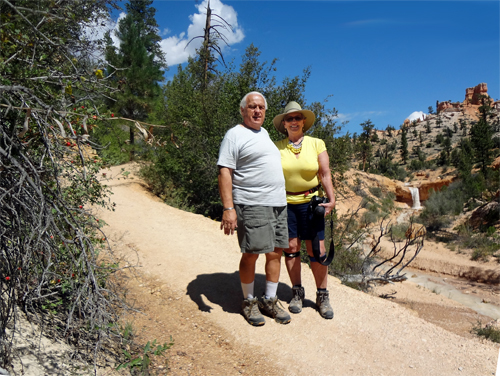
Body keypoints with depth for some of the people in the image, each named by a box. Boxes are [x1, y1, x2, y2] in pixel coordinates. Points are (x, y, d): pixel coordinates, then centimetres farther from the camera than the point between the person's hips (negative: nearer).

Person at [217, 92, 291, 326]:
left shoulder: (264, 133, 21)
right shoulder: (235, 134, -4)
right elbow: (224, 172, -12)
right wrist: (228, 208, -21)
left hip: (278, 204, 8)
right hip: (252, 206, -8)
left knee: (276, 252, 9)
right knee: (251, 254, -2)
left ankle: (270, 301, 23)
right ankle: (249, 302, 18)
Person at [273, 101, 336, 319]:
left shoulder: (317, 144, 4)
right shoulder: (277, 147, 3)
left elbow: (325, 174, -1)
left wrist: (331, 199, -12)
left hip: (311, 202, 0)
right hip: (285, 203, 1)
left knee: (317, 250, -1)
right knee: (291, 247, 5)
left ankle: (322, 296, 15)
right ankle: (297, 292, 22)